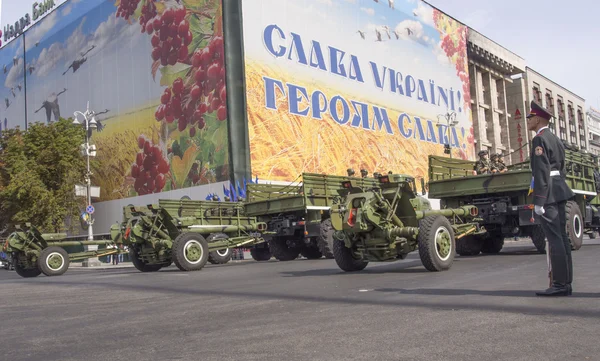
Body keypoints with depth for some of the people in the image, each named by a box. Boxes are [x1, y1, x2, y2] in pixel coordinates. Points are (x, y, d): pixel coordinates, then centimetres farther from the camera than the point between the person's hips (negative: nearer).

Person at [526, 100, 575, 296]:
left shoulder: (539, 139, -10)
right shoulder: (555, 139, 20)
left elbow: (541, 172, -18)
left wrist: (538, 201, -19)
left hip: (548, 193, -10)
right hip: (559, 191, 10)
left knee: (554, 238, -9)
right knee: (561, 237, 9)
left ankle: (560, 284, -7)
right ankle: (565, 283, 12)